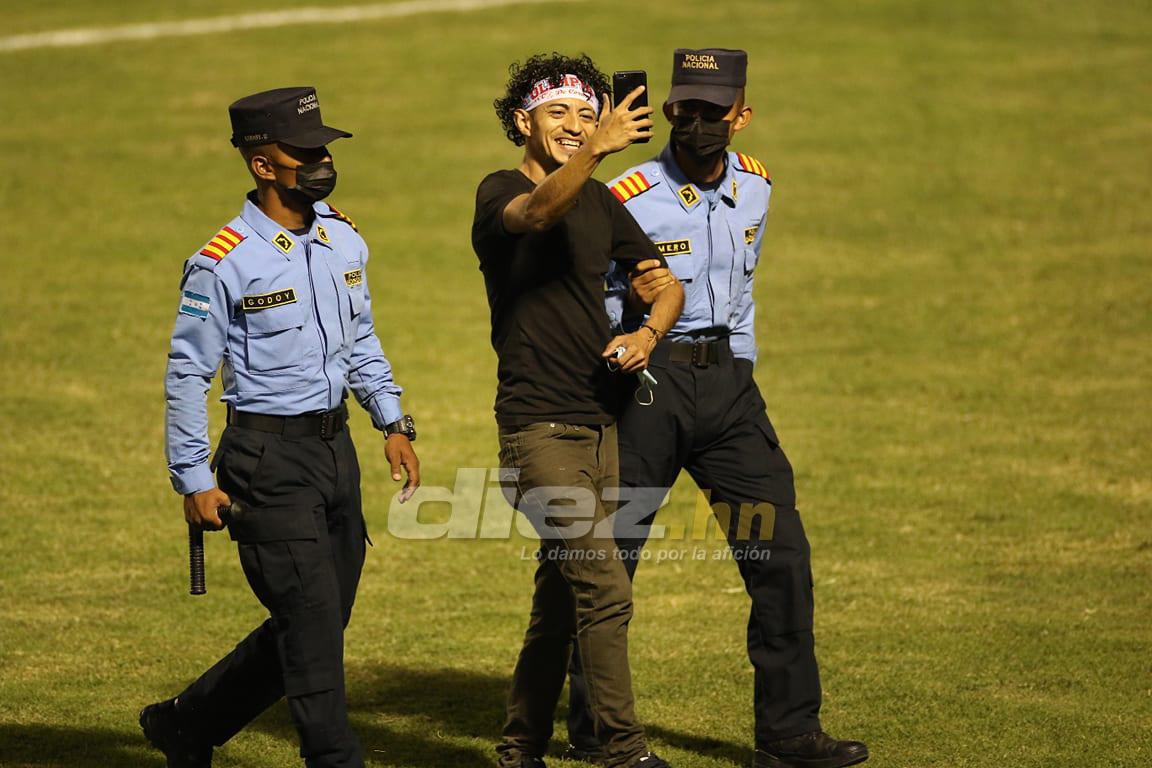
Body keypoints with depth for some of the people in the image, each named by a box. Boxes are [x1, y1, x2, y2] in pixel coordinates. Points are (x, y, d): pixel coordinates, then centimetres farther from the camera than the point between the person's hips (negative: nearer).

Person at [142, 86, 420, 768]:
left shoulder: (344, 239, 7)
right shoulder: (223, 264, -13)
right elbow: (188, 373, -8)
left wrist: (393, 421, 11)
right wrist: (194, 481, -10)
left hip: (336, 447, 7)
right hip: (269, 458, -7)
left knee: (322, 622, 12)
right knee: (312, 623, -9)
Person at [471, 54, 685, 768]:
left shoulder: (600, 201, 12)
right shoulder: (499, 193, -8)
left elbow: (667, 284, 16)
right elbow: (537, 213, -33)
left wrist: (647, 334, -7)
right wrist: (596, 150, -50)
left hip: (601, 422, 7)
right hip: (539, 424, -7)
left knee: (563, 596, 13)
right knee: (606, 588, -15)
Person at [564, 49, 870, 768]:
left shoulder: (754, 187, 8)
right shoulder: (630, 198, -10)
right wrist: (632, 297, -22)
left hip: (726, 381, 5)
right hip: (648, 382, -5)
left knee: (781, 553, -2)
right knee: (608, 560, 1)